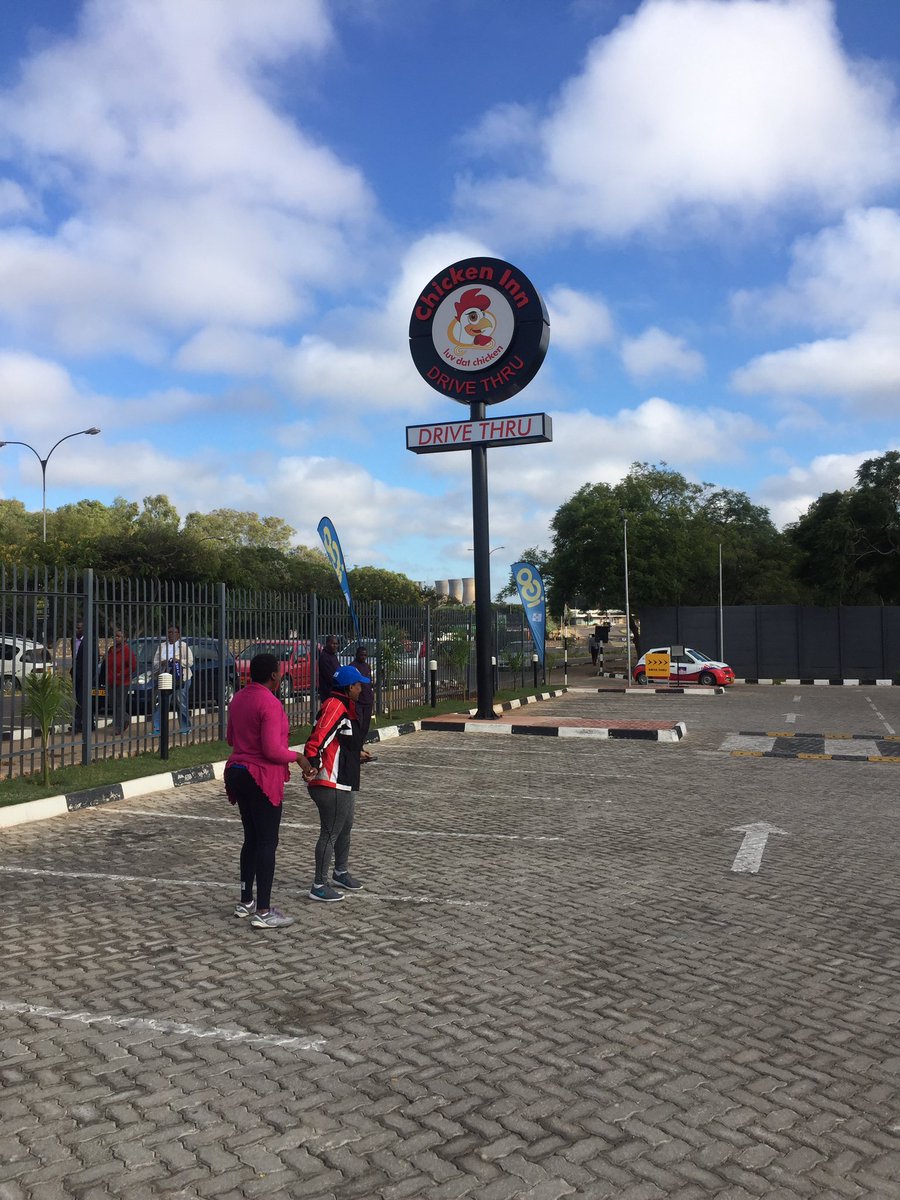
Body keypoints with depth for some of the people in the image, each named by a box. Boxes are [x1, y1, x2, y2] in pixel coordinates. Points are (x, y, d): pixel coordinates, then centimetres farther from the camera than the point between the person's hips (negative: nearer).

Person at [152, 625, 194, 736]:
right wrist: (161, 663, -8)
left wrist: (178, 661, -18)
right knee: (158, 704, -5)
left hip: (180, 679, -4)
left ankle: (186, 728, 9)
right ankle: (156, 729, -2)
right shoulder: (161, 646, 16)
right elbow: (154, 663, 13)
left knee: (182, 705, -1)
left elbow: (190, 661, -3)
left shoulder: (183, 646, 5)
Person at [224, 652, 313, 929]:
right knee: (267, 842, -2)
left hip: (238, 772, 9)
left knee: (251, 839, 18)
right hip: (262, 779, -9)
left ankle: (245, 901, 27)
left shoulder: (238, 699, 8)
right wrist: (298, 756, -9)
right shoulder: (270, 704, -19)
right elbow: (272, 750, -23)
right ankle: (263, 913, 2)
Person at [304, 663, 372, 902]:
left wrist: (357, 754, 35)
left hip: (345, 783, 11)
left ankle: (340, 873, 41)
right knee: (330, 833, -2)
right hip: (331, 785, -11)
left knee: (345, 828, 23)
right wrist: (314, 766, -38)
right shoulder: (335, 707, -20)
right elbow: (317, 739, -29)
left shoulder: (345, 707, 13)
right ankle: (319, 886, 8)